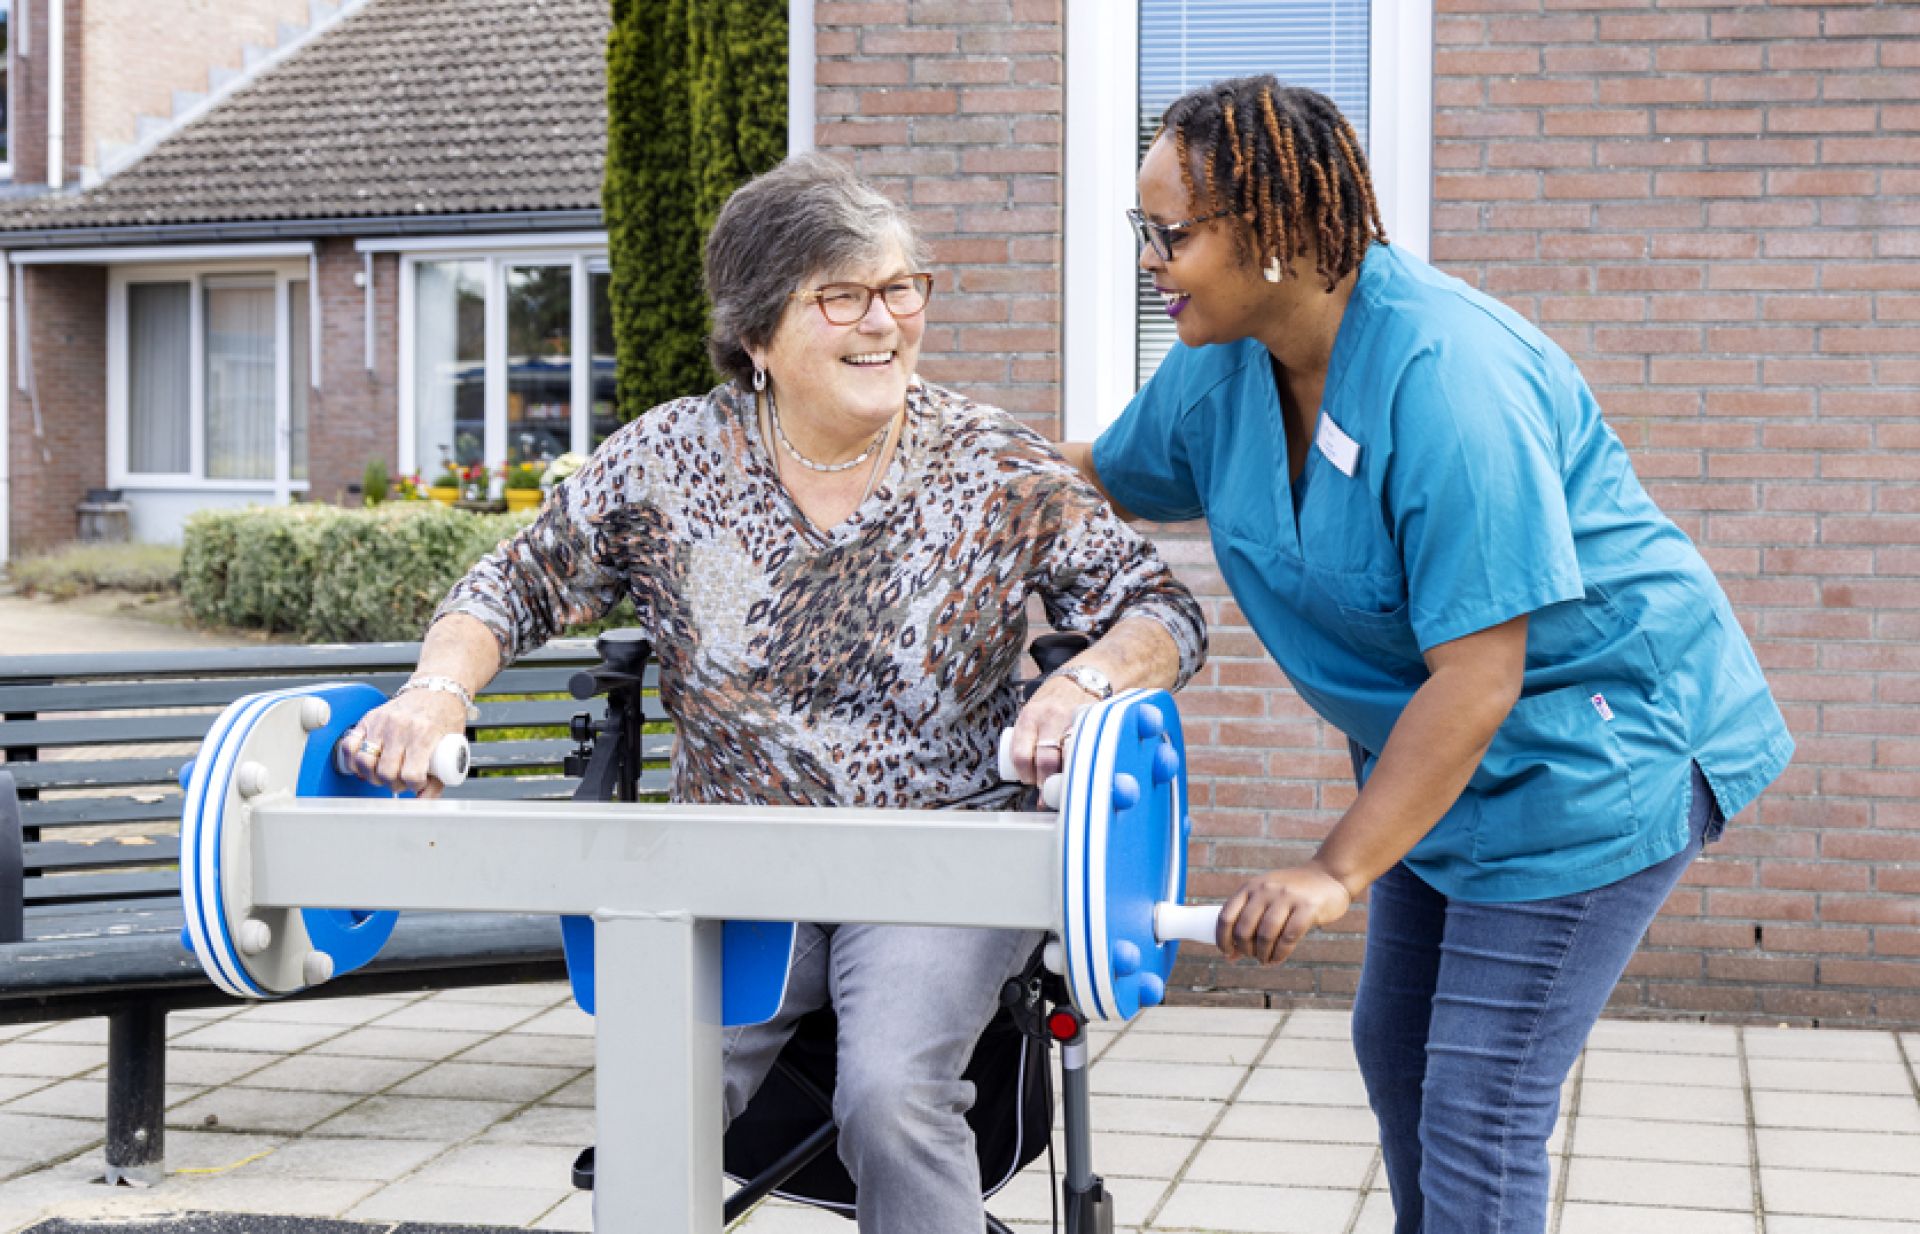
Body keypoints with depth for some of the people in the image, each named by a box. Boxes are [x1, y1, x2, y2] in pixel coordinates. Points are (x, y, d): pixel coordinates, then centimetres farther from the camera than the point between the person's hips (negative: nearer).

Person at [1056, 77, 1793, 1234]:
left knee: (1477, 1116, -9)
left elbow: (1479, 676, -31)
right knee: (1396, 1050, 20)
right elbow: (1104, 479, 16)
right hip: (1439, 749, 9)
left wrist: (1341, 871, -29)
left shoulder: (1444, 374, -31)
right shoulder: (1223, 365, -5)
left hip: (1591, 748, -9)